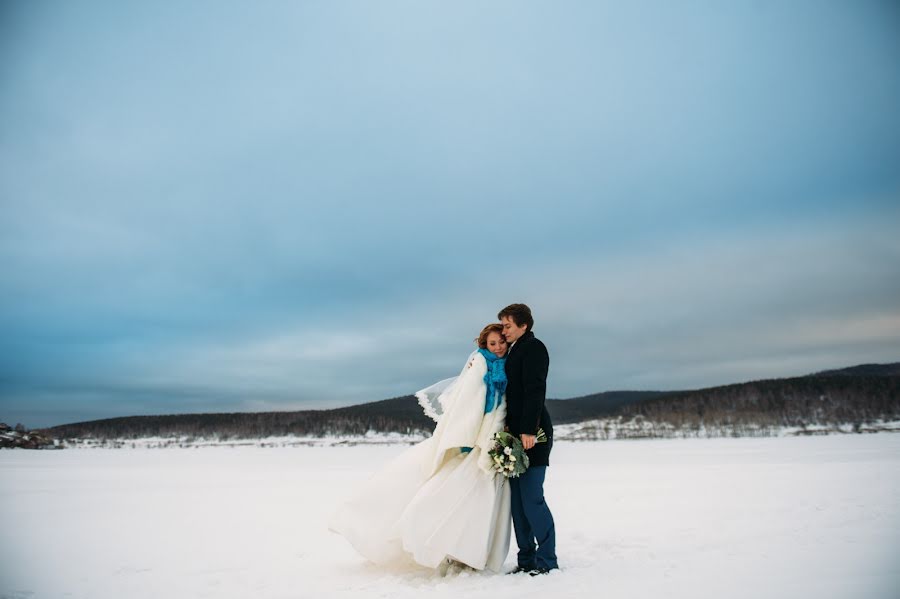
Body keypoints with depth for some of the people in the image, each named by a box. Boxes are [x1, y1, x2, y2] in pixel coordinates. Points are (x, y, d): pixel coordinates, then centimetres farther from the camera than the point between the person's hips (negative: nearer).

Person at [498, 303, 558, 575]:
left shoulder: (533, 347, -6)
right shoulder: (512, 351, 20)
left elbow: (535, 391, -17)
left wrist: (529, 430, -22)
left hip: (532, 435, -9)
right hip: (516, 434, 9)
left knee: (532, 498, -8)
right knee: (518, 500, 8)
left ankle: (547, 561, 2)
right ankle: (526, 560, 14)